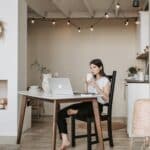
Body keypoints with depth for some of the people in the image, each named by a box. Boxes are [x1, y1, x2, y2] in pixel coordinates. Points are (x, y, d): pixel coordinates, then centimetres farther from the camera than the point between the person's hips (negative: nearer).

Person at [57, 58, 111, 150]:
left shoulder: (105, 81, 2)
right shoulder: (91, 79, 22)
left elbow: (106, 99, -8)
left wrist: (96, 86, -14)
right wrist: (87, 85, 6)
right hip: (87, 103, 7)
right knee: (60, 113, -15)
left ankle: (75, 112, -17)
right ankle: (65, 141, -20)